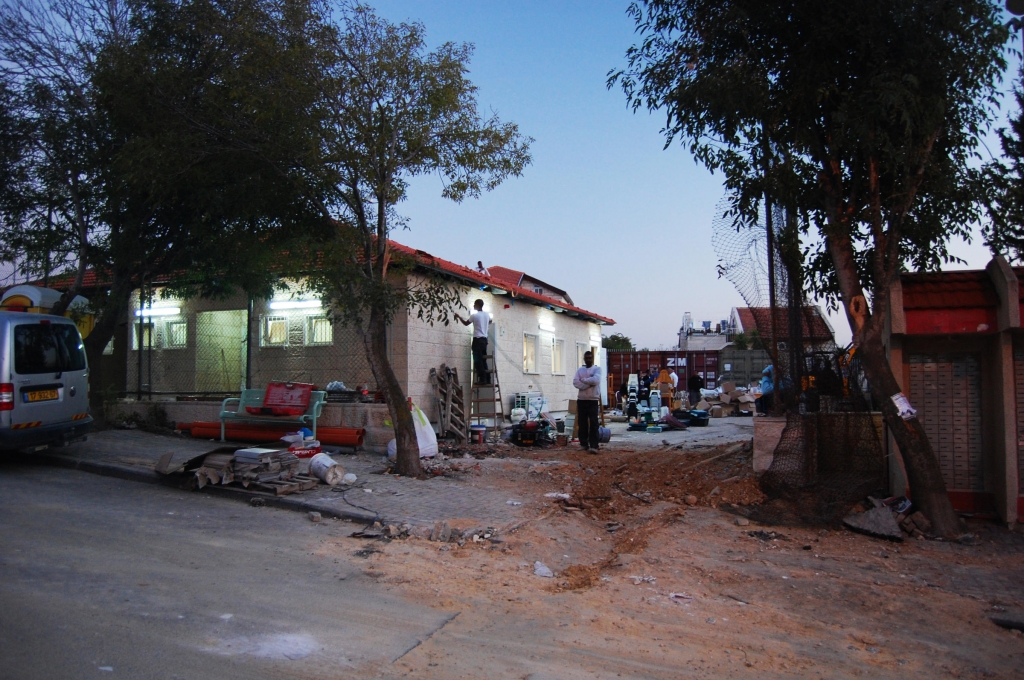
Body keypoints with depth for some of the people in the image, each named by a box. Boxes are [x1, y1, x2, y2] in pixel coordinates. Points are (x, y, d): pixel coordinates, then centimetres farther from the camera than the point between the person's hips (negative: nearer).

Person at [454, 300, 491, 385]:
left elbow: (465, 323, 6)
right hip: (484, 339, 7)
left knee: (478, 361, -5)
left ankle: (482, 380, -11)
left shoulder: (474, 315, -9)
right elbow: (489, 322, 31)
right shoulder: (487, 315, 8)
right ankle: (487, 379, 8)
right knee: (484, 360, 10)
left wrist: (458, 317, 20)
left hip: (477, 339, -6)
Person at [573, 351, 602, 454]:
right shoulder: (580, 370, 10)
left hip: (593, 400, -3)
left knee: (593, 423, -10)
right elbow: (575, 383, -5)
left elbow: (595, 380, -18)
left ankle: (593, 446, -13)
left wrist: (583, 380, -8)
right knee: (582, 423, 7)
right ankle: (584, 444, 16)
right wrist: (589, 383, -13)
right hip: (581, 400, 3)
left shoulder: (597, 369, 2)